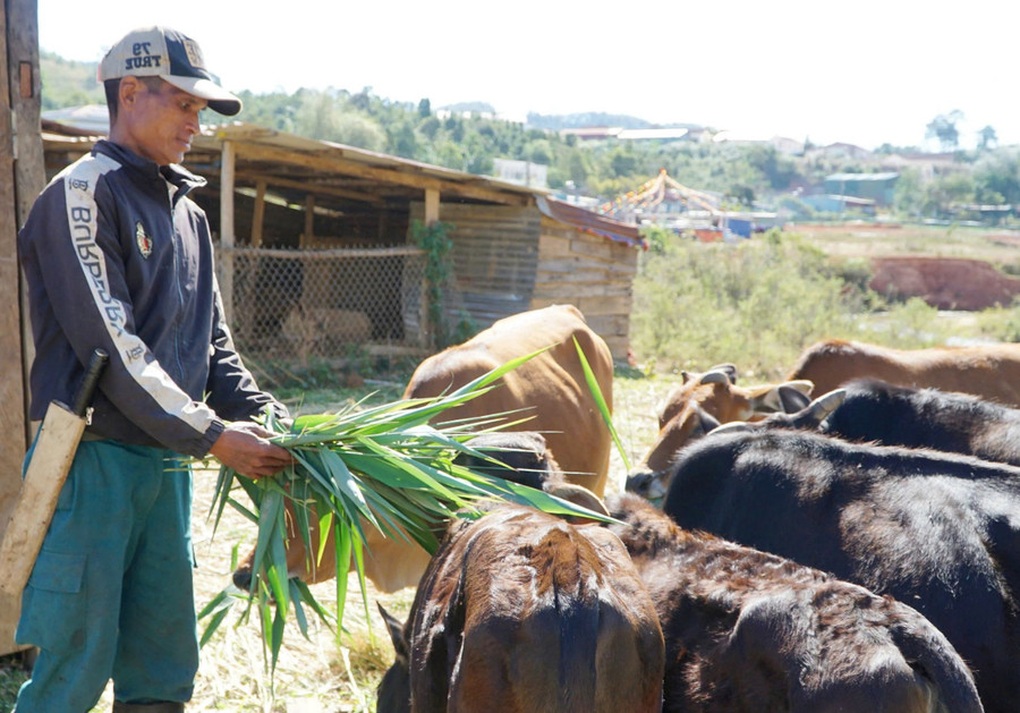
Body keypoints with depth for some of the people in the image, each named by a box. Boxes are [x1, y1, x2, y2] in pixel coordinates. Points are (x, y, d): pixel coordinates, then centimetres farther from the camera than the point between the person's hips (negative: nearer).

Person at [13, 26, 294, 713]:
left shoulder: (188, 214, 17)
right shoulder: (82, 194, -7)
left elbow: (213, 341, 16)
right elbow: (110, 343, -16)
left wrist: (264, 415, -1)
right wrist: (212, 434, -16)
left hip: (168, 467, 7)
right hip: (96, 462, -7)